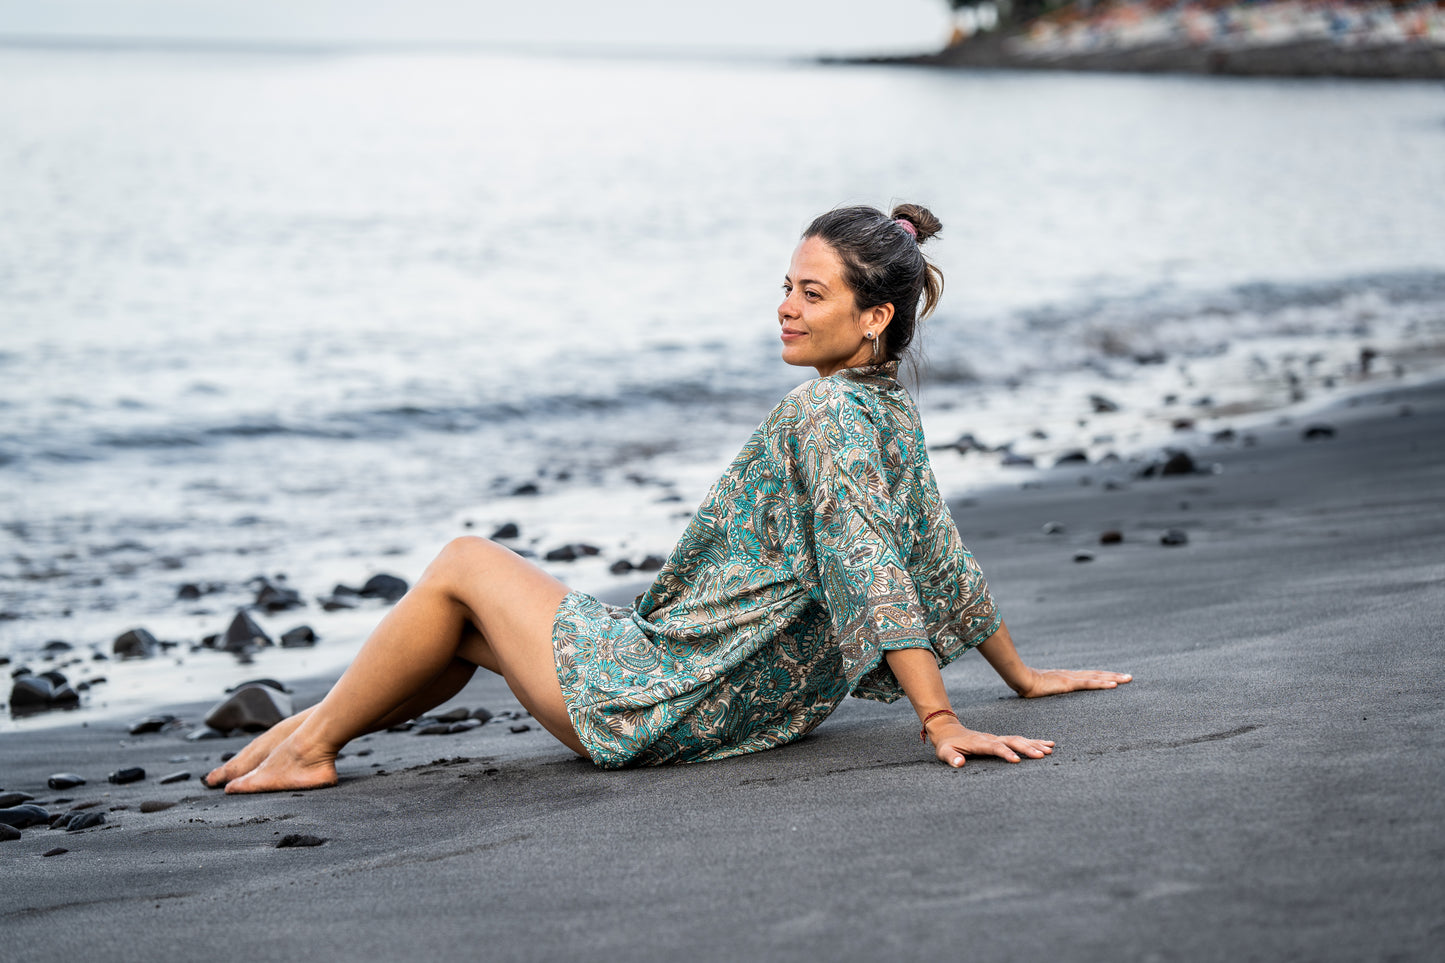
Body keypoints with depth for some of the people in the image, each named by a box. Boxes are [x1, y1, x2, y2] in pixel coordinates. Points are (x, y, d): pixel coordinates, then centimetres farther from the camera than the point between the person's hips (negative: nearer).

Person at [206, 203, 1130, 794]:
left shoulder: (825, 413, -20)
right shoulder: (896, 411, 6)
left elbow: (876, 575, -29)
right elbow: (947, 561, 13)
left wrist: (943, 723, -33)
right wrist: (1024, 676, 23)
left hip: (664, 702, -9)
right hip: (753, 707, 9)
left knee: (465, 564, 3)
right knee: (470, 625, 19)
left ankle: (313, 746, 12)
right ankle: (318, 723, 28)